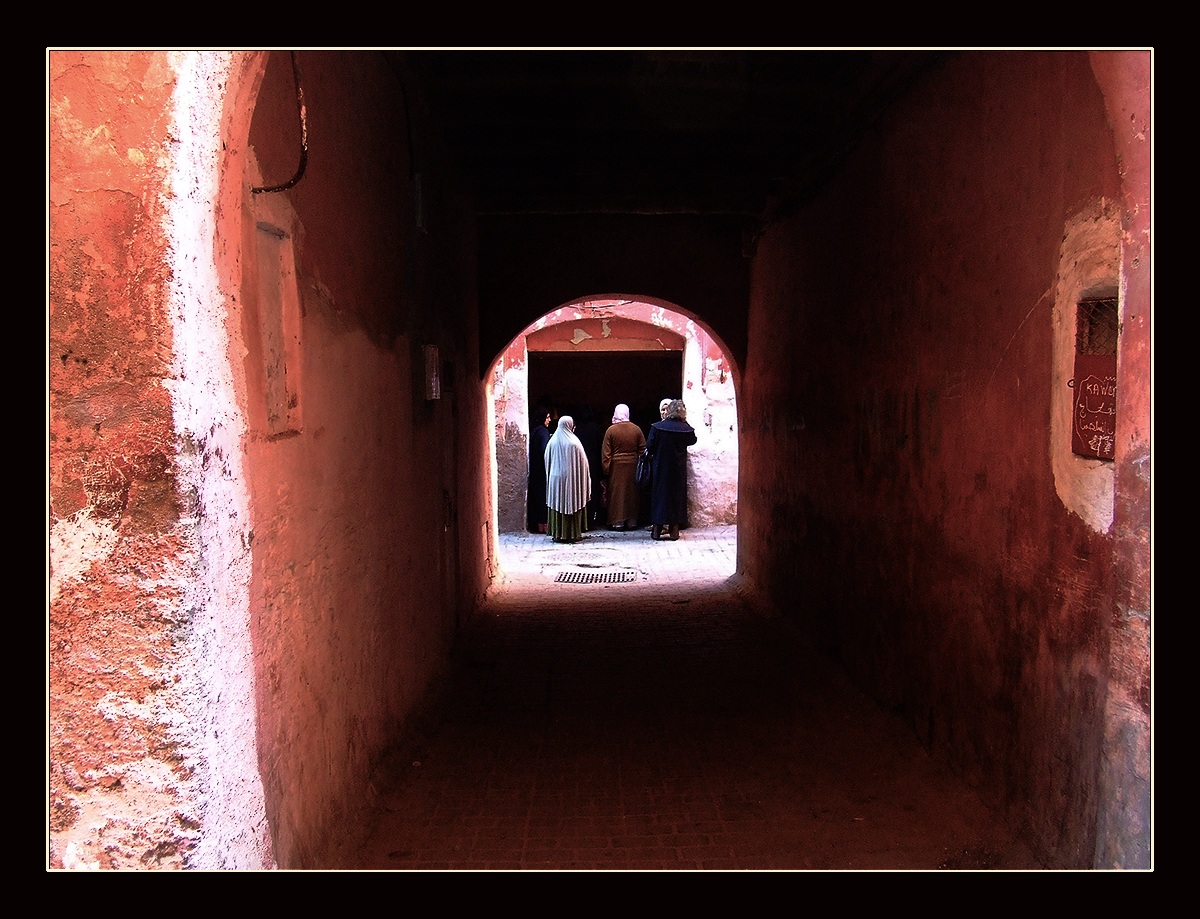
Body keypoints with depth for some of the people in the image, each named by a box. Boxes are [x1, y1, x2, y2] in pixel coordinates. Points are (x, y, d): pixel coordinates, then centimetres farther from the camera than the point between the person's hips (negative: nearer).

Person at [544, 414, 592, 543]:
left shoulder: (552, 442, 0)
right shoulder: (574, 443, -10)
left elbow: (547, 462, 9)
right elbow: (582, 463, -5)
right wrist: (584, 479, 5)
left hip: (556, 479, 3)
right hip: (572, 479, -3)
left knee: (557, 505, 8)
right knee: (573, 504, 4)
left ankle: (557, 534, 10)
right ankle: (573, 534, 6)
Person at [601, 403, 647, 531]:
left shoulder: (611, 430, -8)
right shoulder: (636, 429, -2)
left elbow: (605, 452, -8)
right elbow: (643, 449, 2)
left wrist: (606, 467, -1)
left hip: (616, 467, -2)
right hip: (632, 466, 2)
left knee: (617, 493, 5)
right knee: (632, 492, 11)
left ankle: (618, 521, 5)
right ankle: (632, 520, 14)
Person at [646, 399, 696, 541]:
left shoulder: (657, 427, -13)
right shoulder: (686, 429, -8)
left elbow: (649, 447, -11)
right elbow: (692, 440, 13)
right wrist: (685, 422, 10)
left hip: (660, 468, -1)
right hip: (678, 470, 1)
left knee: (659, 496, 9)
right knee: (677, 497, 11)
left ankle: (656, 530, 10)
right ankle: (674, 530, 12)